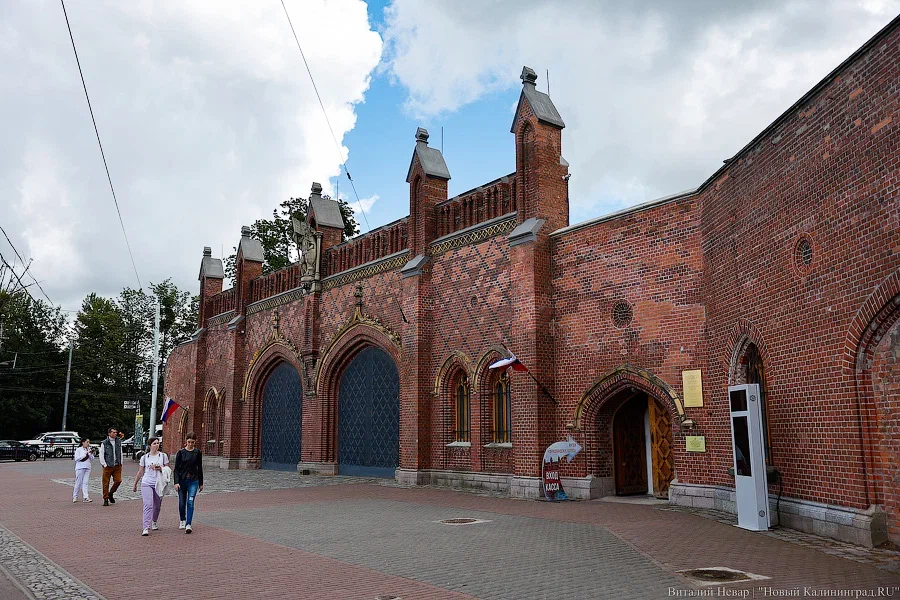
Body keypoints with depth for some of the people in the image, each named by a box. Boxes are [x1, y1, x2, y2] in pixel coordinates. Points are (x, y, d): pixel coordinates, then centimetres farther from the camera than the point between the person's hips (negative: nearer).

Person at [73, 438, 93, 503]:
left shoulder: (89, 449, 14)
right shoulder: (78, 449, 0)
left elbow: (92, 459, 12)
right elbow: (76, 458, -10)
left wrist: (90, 453, -4)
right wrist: (85, 454, -12)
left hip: (87, 468, 4)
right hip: (80, 467, -4)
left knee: (85, 483, -4)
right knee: (78, 482, 1)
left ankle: (85, 497, -11)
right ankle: (75, 497, 15)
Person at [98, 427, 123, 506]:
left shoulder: (119, 442, 10)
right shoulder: (104, 443, -2)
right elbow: (101, 455, -2)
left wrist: (121, 463, 10)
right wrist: (104, 465, -8)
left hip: (117, 466, 3)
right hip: (108, 466, -3)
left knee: (118, 481, -5)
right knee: (106, 483, 0)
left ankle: (111, 494, 19)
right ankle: (105, 499, 12)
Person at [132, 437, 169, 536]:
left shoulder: (163, 456, 5)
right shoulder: (144, 457, 4)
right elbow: (140, 472, 13)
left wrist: (159, 468, -11)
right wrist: (135, 483, 17)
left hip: (159, 484, 2)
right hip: (146, 483, -2)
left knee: (157, 506, 12)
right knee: (148, 505, -15)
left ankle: (154, 522, 39)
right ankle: (146, 528, -18)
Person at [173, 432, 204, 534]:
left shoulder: (197, 452, 2)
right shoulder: (181, 452, -2)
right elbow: (176, 468, -3)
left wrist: (201, 483, 11)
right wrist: (176, 482, -14)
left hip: (193, 481, 0)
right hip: (182, 480, 0)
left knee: (190, 502, -12)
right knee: (182, 503, 10)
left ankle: (188, 525, -14)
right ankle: (182, 521, 34)